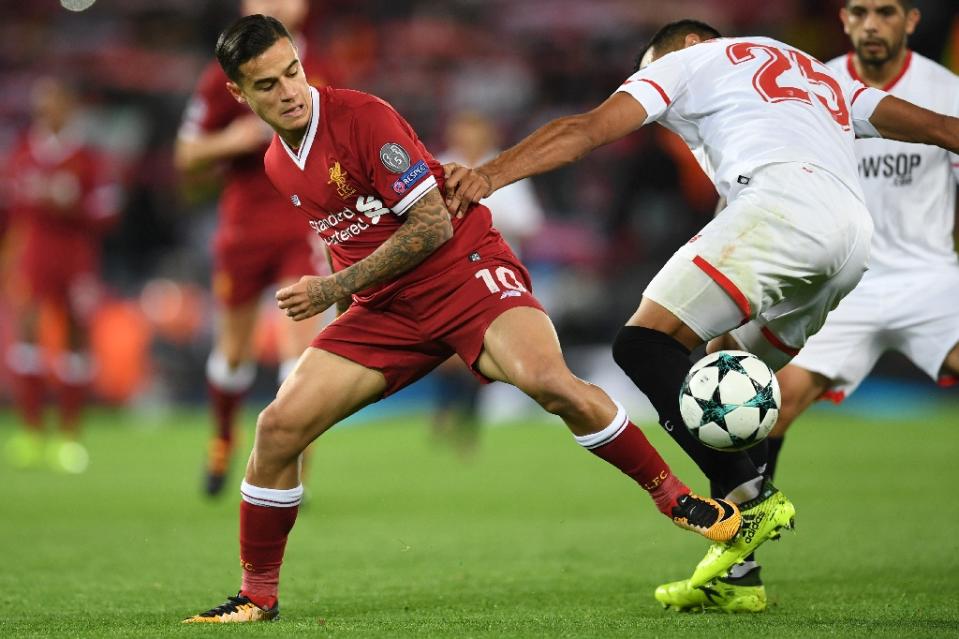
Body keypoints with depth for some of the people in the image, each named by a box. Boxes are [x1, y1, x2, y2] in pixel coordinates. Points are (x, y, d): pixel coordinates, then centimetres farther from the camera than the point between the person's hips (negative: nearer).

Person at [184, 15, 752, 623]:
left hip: (465, 270, -6)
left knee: (550, 381, -33)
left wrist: (337, 286, -15)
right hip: (386, 305, 6)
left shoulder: (362, 116, -15)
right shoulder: (277, 164, 8)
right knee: (278, 427, -9)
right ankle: (259, 594, 6)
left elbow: (433, 225, -17)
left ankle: (676, 498, -14)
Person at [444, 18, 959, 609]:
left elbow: (589, 129, 9)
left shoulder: (692, 59, 22)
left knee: (647, 343, -10)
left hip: (786, 196, -8)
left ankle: (749, 494, -24)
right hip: (856, 233, 8)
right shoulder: (821, 78, 41)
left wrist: (490, 175, 2)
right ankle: (734, 572, 8)